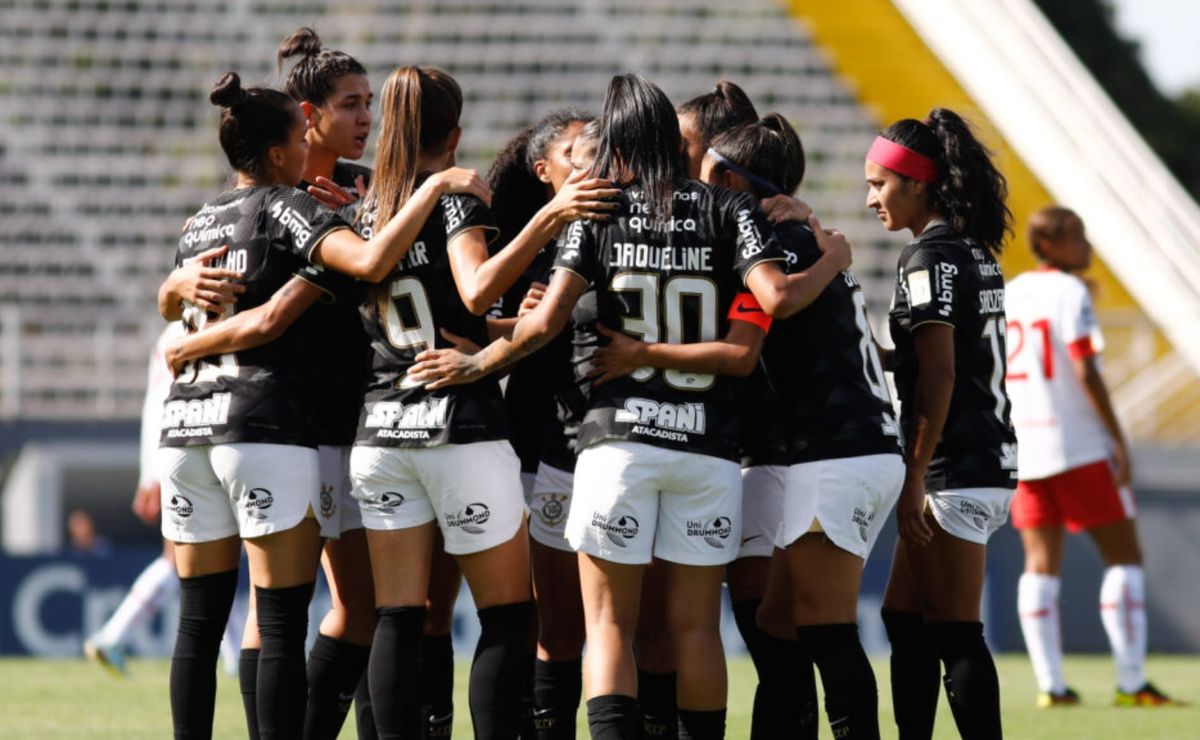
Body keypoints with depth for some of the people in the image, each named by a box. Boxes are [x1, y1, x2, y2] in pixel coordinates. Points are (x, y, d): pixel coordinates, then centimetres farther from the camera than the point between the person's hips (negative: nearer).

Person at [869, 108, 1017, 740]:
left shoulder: (928, 257, -12)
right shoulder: (976, 251, 15)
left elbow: (939, 376, -18)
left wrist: (915, 476, -17)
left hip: (955, 468, -10)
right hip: (991, 457, 10)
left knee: (955, 635, -7)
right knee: (903, 619, 15)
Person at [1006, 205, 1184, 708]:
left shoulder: (1009, 294, 11)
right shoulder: (1069, 293, -10)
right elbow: (1086, 372, -17)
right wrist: (1119, 441, -14)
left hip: (1023, 447, 7)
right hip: (1078, 447, -7)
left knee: (1040, 564, 5)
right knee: (1123, 556, 0)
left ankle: (1050, 684, -1)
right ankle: (1131, 682, -5)